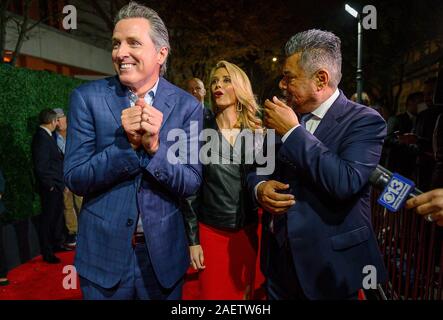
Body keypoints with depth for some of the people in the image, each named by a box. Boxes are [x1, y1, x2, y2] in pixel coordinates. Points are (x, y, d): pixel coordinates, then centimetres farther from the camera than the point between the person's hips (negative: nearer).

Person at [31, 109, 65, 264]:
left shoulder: (46, 136, 10)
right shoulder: (42, 138, -20)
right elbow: (40, 167, -25)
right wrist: (50, 185, -17)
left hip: (56, 186, 10)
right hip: (50, 188, -10)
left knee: (57, 216, 21)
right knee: (48, 219, 3)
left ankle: (57, 244, 38)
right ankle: (47, 254, 16)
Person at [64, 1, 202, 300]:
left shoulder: (187, 106, -7)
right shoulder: (87, 97, -7)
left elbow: (191, 184, -8)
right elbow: (75, 179, -9)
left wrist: (154, 146, -25)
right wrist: (127, 142, -24)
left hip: (164, 253, 1)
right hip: (103, 253, 0)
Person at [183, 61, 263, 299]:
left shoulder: (256, 132, -1)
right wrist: (192, 238, -5)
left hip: (248, 231, 2)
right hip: (211, 232, -2)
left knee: (244, 293, 18)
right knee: (212, 293, 11)